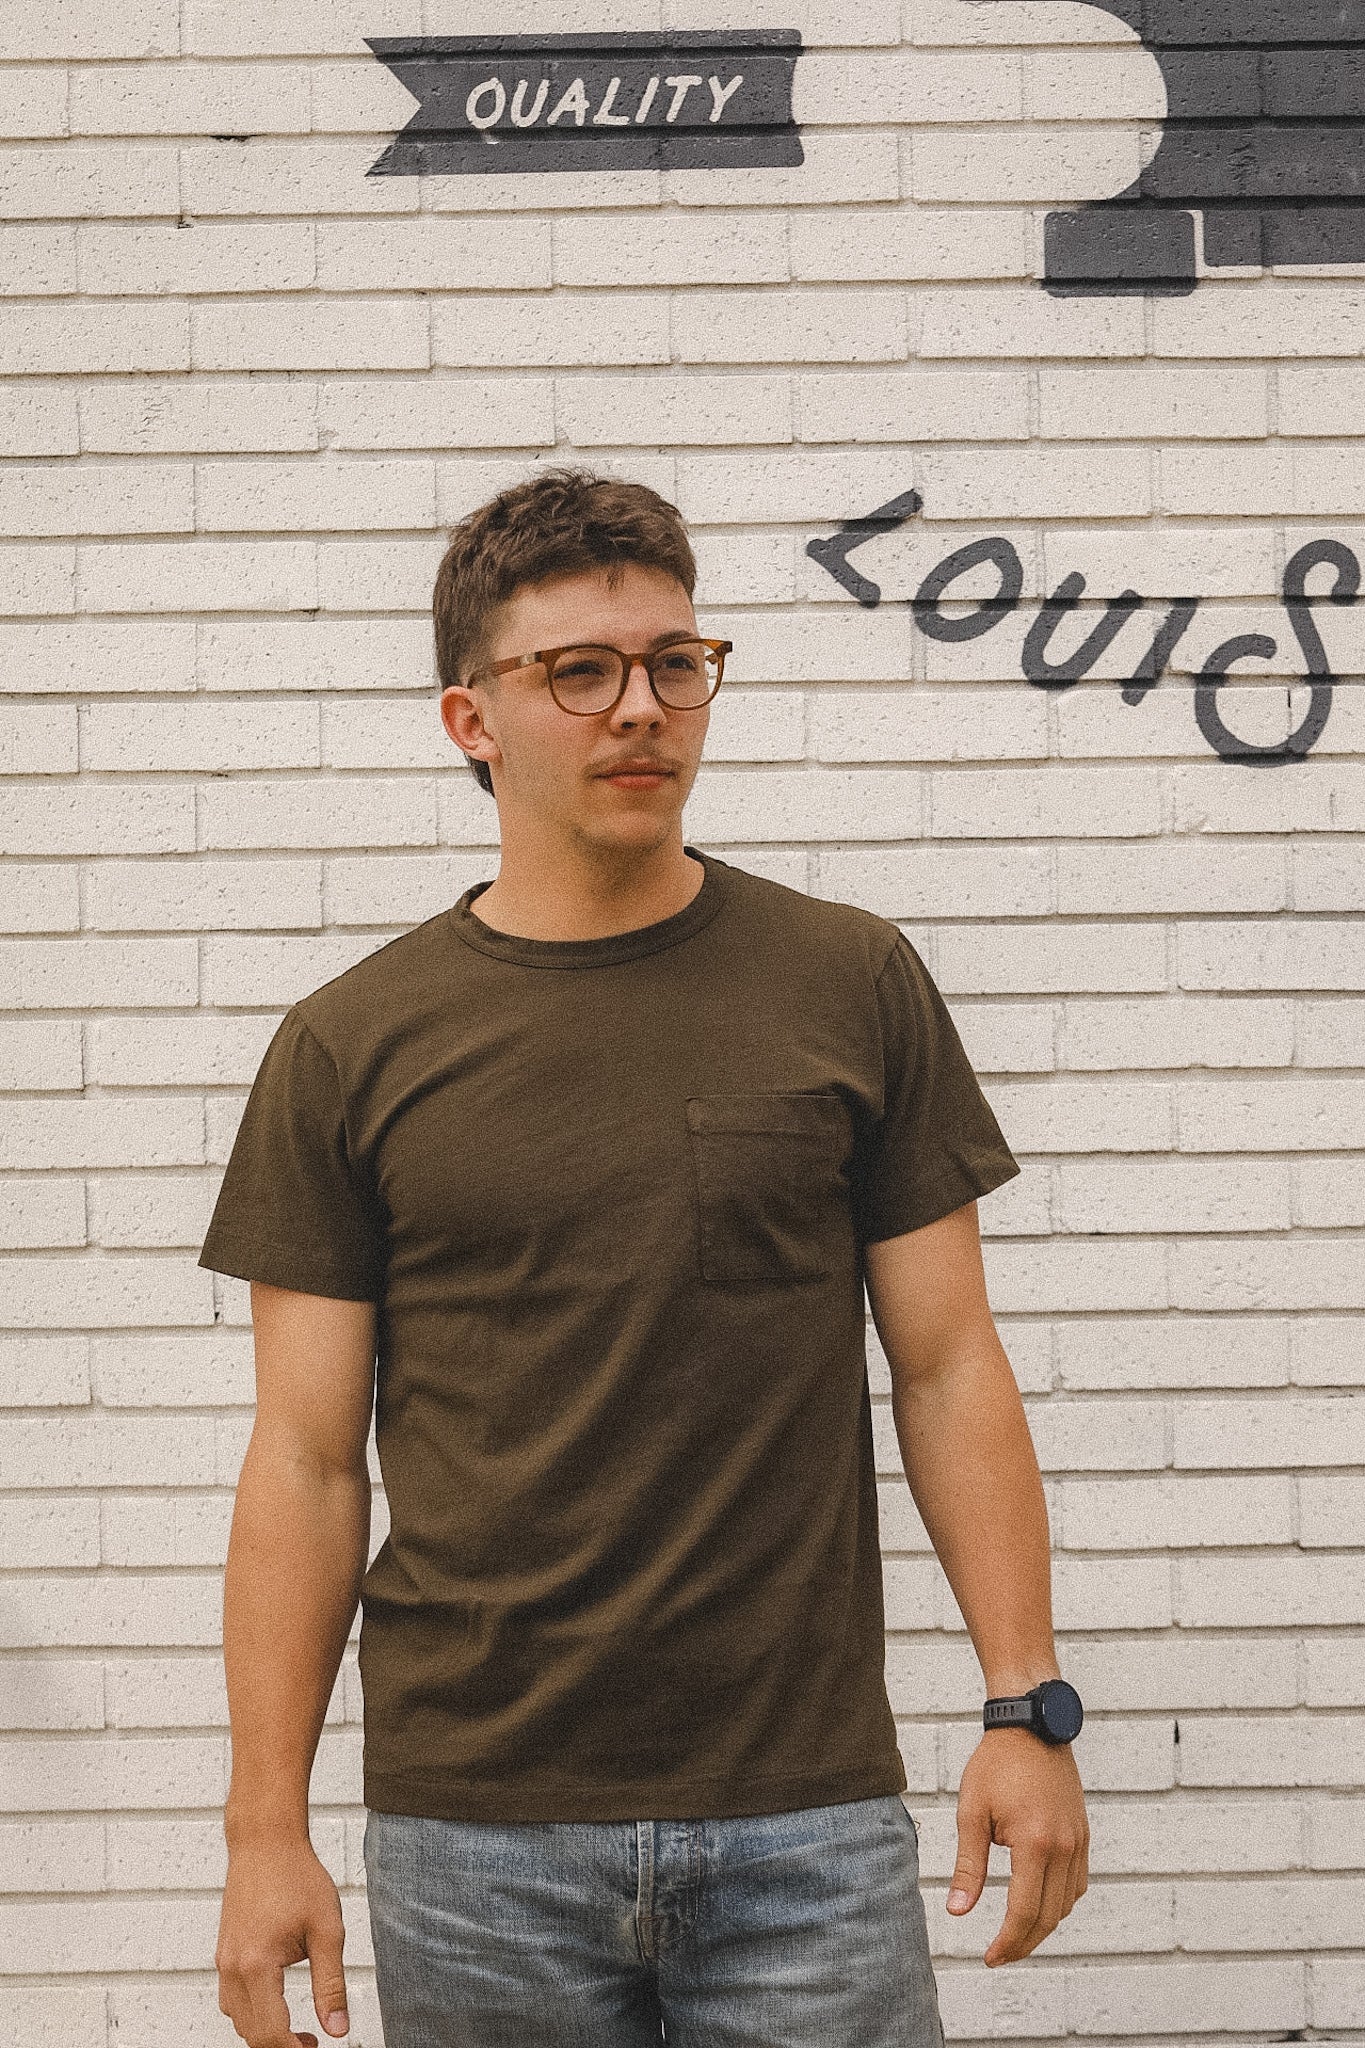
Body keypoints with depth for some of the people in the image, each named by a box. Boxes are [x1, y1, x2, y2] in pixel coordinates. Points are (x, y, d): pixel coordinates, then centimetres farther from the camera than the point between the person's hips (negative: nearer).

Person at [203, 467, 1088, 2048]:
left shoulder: (855, 985, 3)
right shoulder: (349, 1051, 2)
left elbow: (948, 1368, 5)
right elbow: (305, 1459, 2)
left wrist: (1027, 1708, -3)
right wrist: (266, 1827, -2)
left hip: (808, 1813, 0)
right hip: (471, 1827, 0)